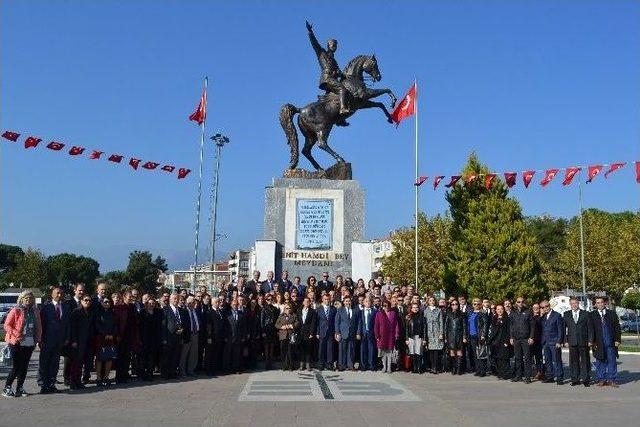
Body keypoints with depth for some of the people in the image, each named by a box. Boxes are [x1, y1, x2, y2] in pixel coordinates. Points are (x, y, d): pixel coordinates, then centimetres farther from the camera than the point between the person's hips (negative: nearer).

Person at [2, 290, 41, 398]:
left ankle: (20, 388, 17)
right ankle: (7, 388, 9)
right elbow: (7, 325, -6)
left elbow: (39, 327, 14)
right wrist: (16, 335, -15)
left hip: (30, 343, 5)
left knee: (24, 366, 8)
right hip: (17, 343, -5)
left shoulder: (35, 311, 10)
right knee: (16, 367, -5)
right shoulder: (16, 311, -4)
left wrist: (37, 339, 5)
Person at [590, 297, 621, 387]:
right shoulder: (592, 315, 5)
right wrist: (592, 341, -4)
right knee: (600, 362, 4)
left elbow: (617, 327, 8)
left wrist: (618, 339, 0)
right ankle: (601, 380, 12)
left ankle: (611, 380, 9)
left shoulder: (612, 313, 9)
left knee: (612, 361, 2)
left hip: (611, 342, 1)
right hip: (598, 343, -1)